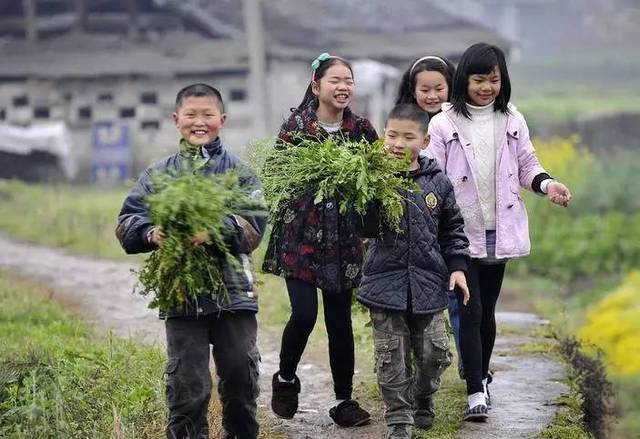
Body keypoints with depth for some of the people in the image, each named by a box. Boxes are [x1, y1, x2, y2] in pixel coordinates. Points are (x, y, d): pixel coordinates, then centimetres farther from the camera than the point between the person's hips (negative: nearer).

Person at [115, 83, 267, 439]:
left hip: (234, 290, 0)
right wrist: (152, 234, -21)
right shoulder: (159, 175, 7)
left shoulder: (239, 172, 3)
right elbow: (127, 223, 1)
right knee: (187, 385, 2)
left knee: (241, 377, 9)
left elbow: (254, 225, -9)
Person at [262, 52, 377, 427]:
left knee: (340, 320, 5)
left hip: (344, 239, 3)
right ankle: (286, 379, 14)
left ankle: (345, 401, 14)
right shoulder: (296, 126, -4)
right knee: (304, 313, -13)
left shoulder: (362, 129, 5)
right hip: (301, 234, -3)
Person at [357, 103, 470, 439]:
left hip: (428, 284, 2)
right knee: (392, 358, 2)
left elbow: (452, 230, 11)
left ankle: (421, 400, 34)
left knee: (434, 354, 7)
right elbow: (365, 229, -11)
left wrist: (458, 266, 4)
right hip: (386, 282, -2)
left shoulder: (437, 182, 3)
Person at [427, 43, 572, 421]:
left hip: (499, 232, 4)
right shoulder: (444, 125, -6)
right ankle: (476, 393, -8)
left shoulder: (512, 121, 5)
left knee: (487, 310, 14)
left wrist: (547, 184, -8)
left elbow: (527, 166, 12)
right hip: (462, 233, -3)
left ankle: (481, 377, 29)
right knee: (471, 312, -8)